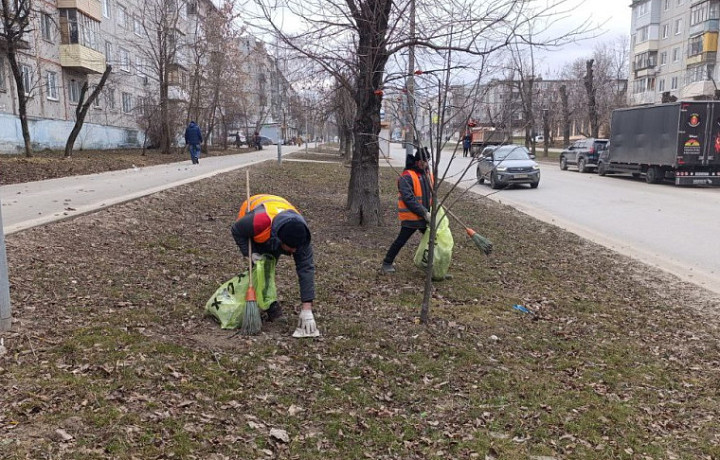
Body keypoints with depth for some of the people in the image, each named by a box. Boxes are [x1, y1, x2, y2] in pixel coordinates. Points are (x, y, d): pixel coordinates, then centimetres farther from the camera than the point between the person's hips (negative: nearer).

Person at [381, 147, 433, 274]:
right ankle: (387, 263, 15)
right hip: (411, 217, -8)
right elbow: (408, 199, -24)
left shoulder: (428, 174, 9)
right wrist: (424, 213, -24)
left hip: (425, 216, 8)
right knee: (401, 241, 1)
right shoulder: (407, 177, -18)